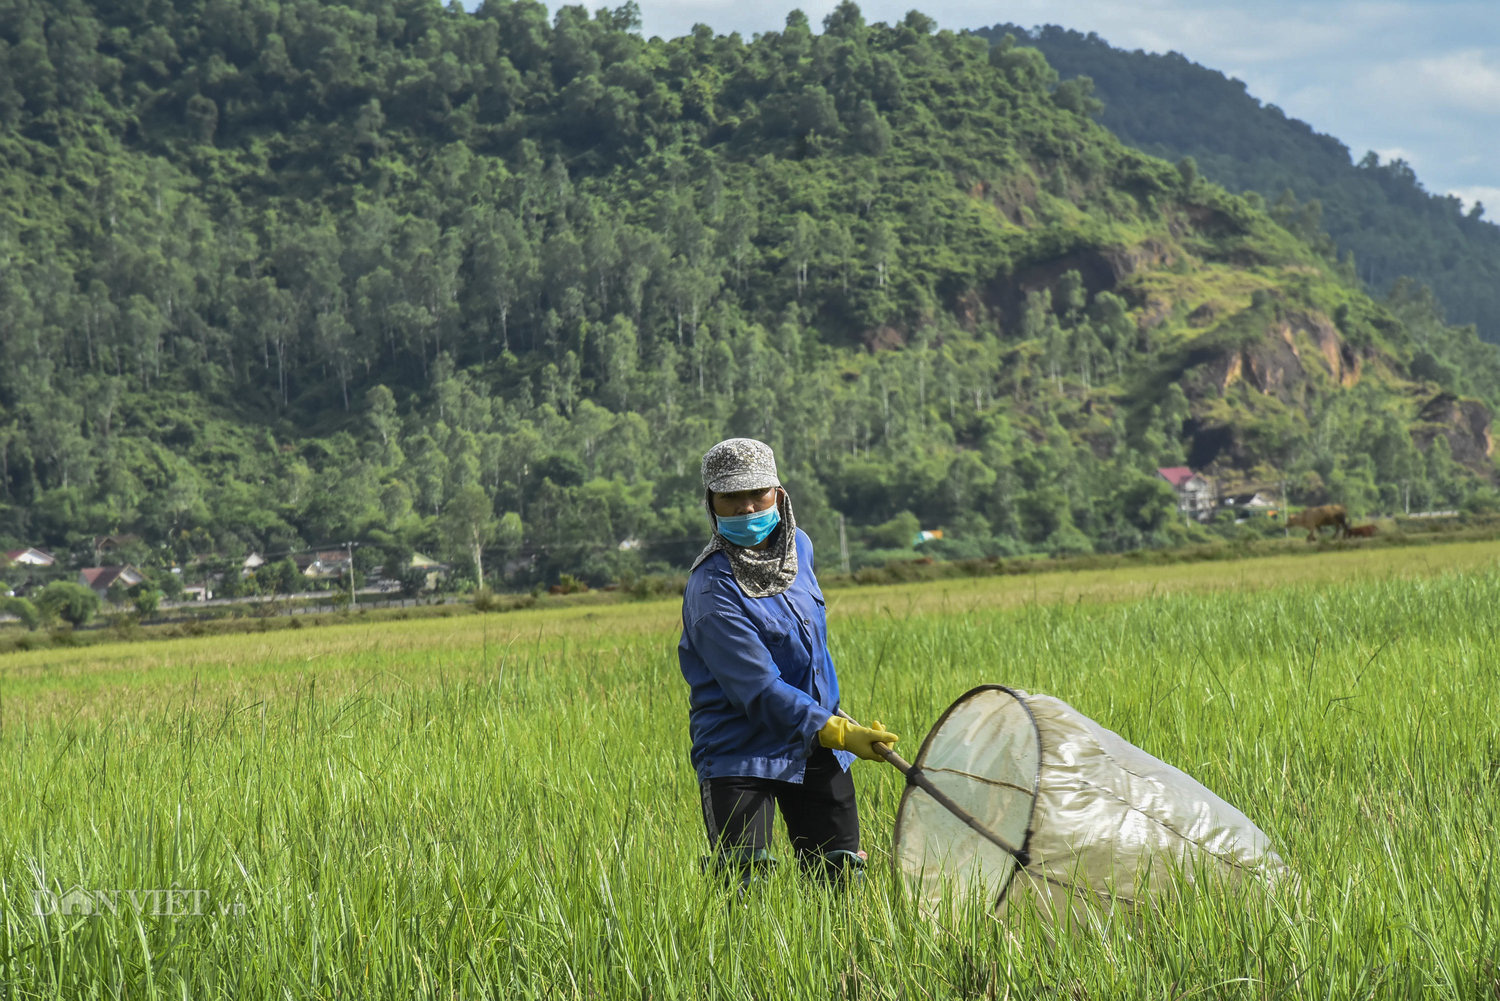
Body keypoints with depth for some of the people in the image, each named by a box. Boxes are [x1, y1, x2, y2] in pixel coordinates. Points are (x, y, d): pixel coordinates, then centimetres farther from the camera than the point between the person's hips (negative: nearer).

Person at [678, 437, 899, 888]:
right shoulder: (711, 591, -21)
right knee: (741, 890, -16)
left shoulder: (798, 546, 4)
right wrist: (838, 733, -27)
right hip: (741, 753, -7)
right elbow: (760, 690, -24)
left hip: (817, 748, 7)